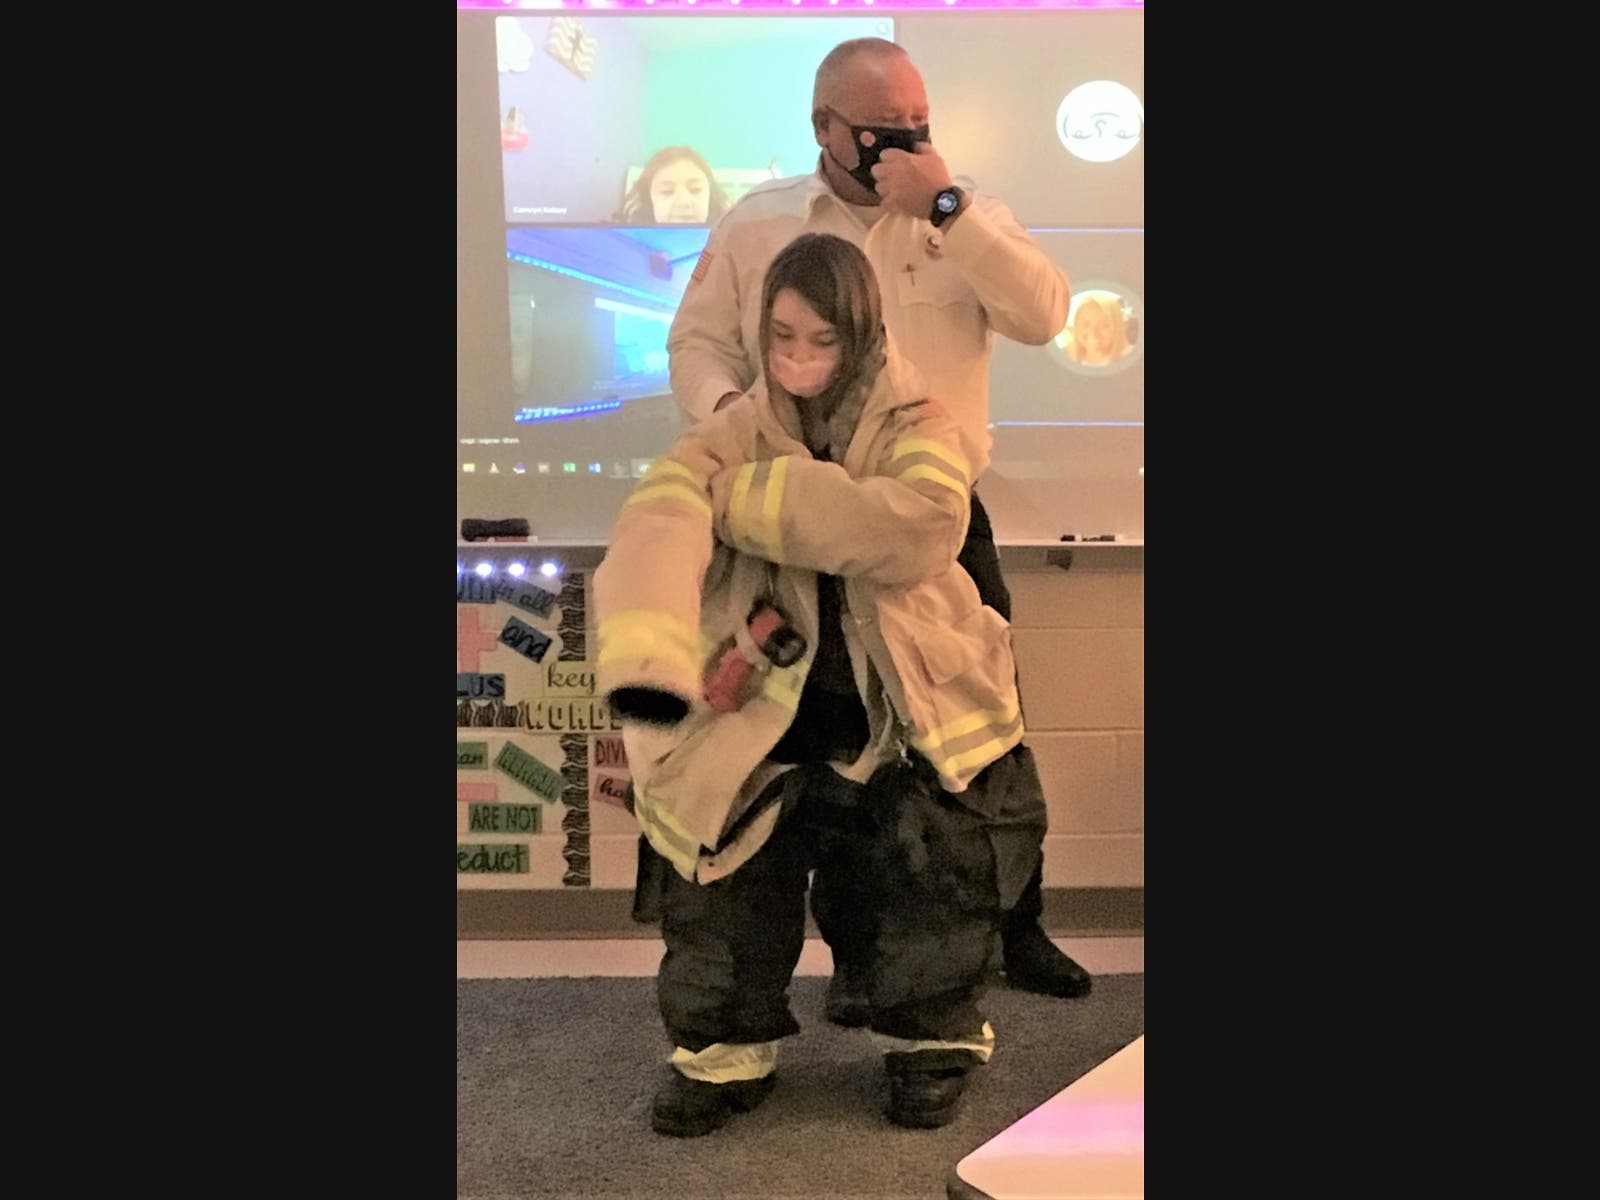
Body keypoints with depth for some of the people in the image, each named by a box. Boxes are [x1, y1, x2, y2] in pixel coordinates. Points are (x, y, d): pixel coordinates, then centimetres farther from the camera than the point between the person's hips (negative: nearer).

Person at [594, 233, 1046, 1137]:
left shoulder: (917, 428, -1)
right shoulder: (732, 437, -1)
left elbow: (919, 527, -25)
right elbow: (657, 522, -22)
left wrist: (755, 497, -22)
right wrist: (643, 658, -44)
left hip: (906, 713, -1)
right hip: (764, 713, 1)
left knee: (939, 844, -14)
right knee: (727, 855, -9)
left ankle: (932, 1036, 15)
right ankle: (728, 1046, 18)